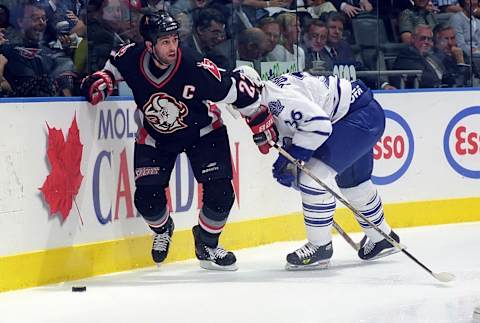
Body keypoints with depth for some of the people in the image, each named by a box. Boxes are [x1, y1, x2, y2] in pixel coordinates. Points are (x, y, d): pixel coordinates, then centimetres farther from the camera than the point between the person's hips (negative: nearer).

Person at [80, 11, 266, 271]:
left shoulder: (196, 69, -32)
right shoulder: (131, 59, -23)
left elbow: (235, 90, -22)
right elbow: (113, 68, 3)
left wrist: (260, 121, -15)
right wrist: (100, 80, -14)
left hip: (202, 132, -2)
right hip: (155, 137, 2)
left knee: (220, 192, -13)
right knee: (147, 198, -8)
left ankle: (206, 244, 16)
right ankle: (162, 229, 30)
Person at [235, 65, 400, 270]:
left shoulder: (278, 98, -25)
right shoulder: (270, 101, 9)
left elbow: (318, 123, -31)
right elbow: (290, 136, 19)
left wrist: (292, 155, -25)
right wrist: (287, 167, 4)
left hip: (362, 117, -11)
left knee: (313, 177, -15)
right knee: (352, 183, 26)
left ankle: (320, 247, -4)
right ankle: (382, 238, 46)